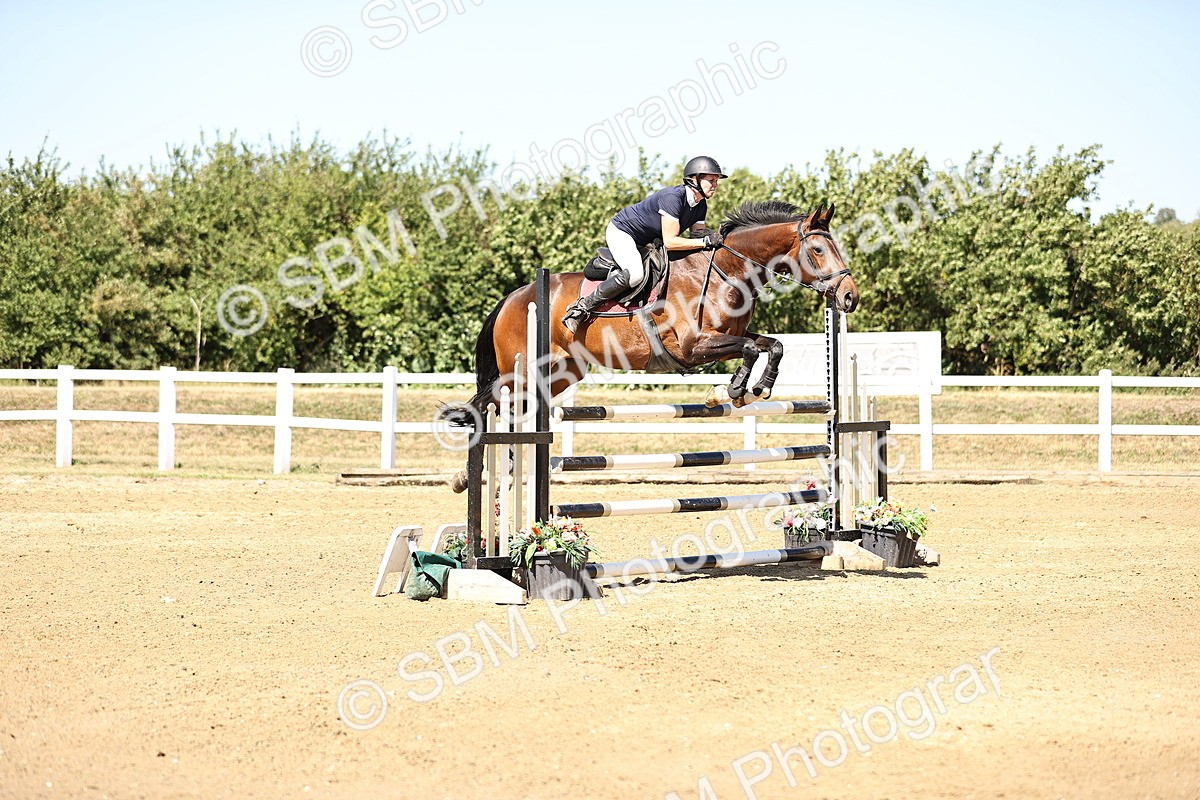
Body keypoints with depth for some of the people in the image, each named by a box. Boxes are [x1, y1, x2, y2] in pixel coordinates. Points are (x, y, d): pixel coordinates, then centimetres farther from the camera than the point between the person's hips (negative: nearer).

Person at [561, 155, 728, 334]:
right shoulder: (673, 197, -31)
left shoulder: (701, 205, -2)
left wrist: (711, 237, -20)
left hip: (645, 242, 10)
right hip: (621, 231, -10)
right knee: (635, 274, -32)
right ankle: (582, 308, -22)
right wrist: (705, 241, -36)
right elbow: (669, 242, -34)